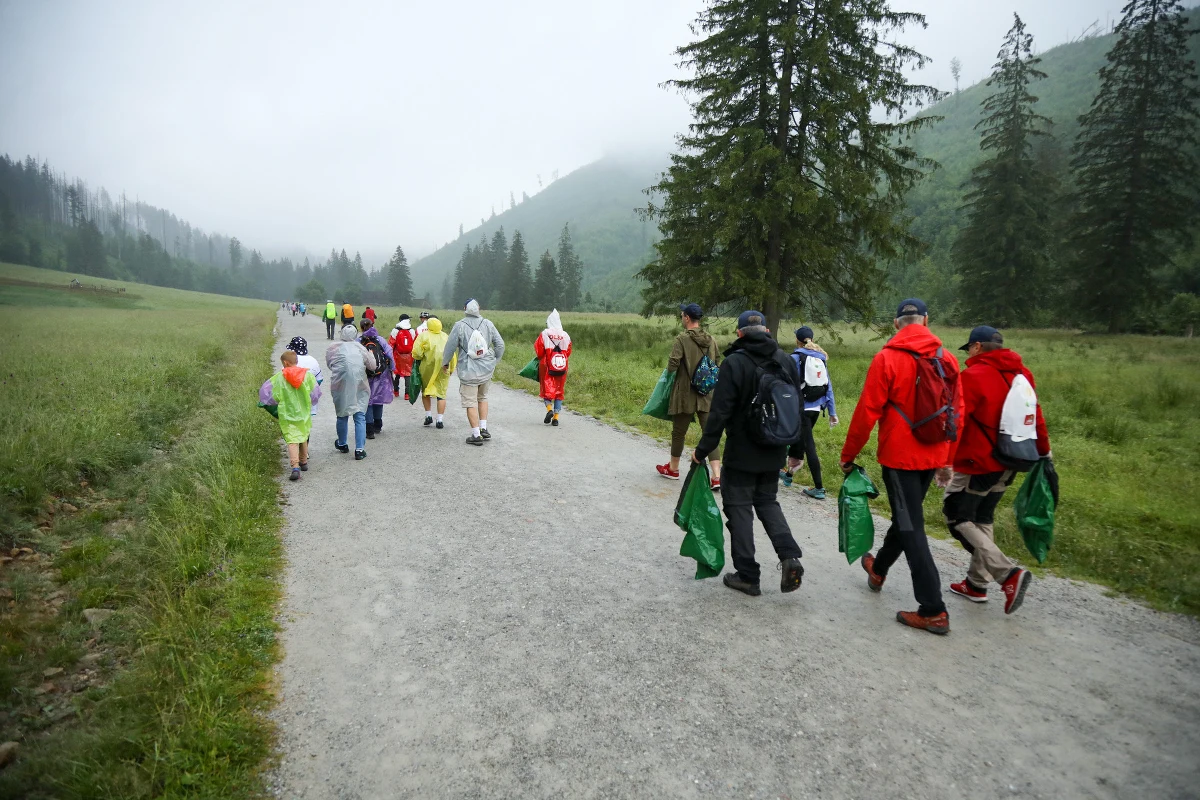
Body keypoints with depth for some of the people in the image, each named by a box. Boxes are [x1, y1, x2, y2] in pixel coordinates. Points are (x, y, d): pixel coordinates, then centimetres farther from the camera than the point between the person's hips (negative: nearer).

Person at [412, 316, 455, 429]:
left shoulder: (424, 336, -4)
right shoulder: (445, 337, 7)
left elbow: (416, 353, -11)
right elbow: (453, 356, 10)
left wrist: (419, 358, 10)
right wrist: (450, 370, 19)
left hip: (427, 369, -2)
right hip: (443, 369, 2)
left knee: (425, 392, 18)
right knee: (441, 393, 6)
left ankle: (428, 415, 14)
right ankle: (440, 420, 2)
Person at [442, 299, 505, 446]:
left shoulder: (459, 326, -9)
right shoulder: (488, 324, 1)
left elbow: (450, 346, -5)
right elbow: (500, 344, 6)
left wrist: (445, 363, 12)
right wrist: (495, 361, 20)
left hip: (468, 370, -4)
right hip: (487, 369, 4)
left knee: (471, 402, 2)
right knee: (482, 397, 22)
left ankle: (476, 435, 3)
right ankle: (484, 429, 20)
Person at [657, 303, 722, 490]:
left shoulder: (682, 339, -13)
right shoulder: (711, 340, 4)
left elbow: (672, 365, -17)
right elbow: (716, 365, 12)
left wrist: (669, 369, 4)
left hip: (685, 394, -4)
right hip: (707, 394, 4)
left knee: (678, 432, 13)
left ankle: (673, 469, 31)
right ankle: (717, 476, -4)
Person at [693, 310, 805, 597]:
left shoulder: (734, 363, -14)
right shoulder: (786, 360, 4)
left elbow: (719, 413, -18)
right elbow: (797, 408, 10)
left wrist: (703, 450, -9)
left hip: (742, 454, -6)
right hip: (774, 453, 6)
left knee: (739, 508, 6)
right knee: (767, 501, 21)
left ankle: (747, 576, 12)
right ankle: (789, 556, 3)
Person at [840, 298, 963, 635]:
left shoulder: (887, 359, -13)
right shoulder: (947, 359, 3)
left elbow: (867, 412, -14)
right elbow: (957, 411, 7)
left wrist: (849, 454, -3)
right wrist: (948, 457, 18)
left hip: (899, 455, -6)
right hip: (933, 456, 6)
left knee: (911, 526, -1)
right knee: (907, 515, 22)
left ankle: (933, 611, 0)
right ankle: (878, 569, 44)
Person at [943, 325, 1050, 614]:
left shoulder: (973, 376, -17)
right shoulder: (1022, 374, 6)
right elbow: (1035, 417, 14)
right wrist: (1043, 451, 24)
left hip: (978, 464, -8)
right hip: (1008, 465, 8)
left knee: (957, 518, 4)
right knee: (982, 519, 18)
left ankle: (1009, 573, -8)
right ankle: (977, 584, 24)